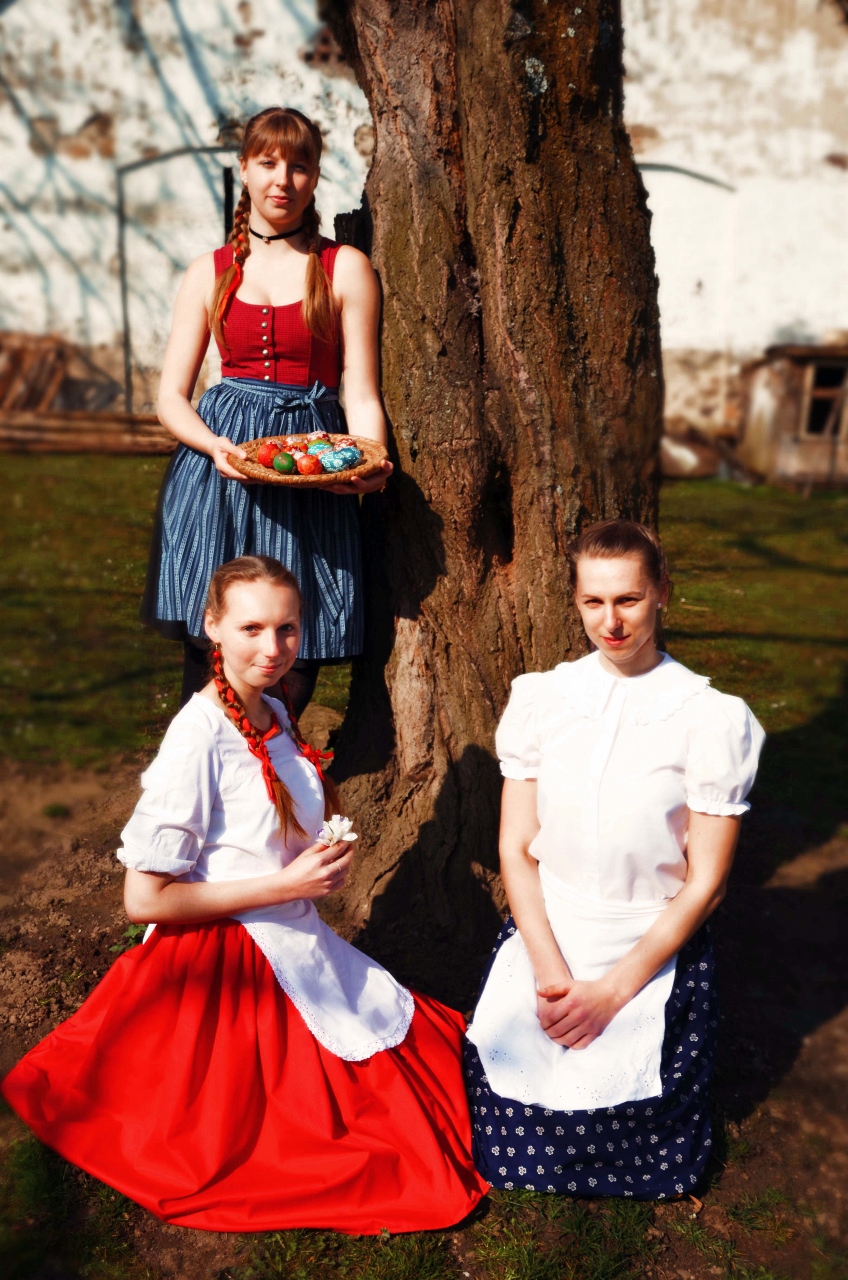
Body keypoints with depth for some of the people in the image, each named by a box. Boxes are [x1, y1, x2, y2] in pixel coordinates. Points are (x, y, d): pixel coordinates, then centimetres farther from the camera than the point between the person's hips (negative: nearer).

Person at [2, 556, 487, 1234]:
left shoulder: (274, 715, 3)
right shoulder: (198, 739, -23)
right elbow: (145, 899, -23)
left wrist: (328, 854, 0)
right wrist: (284, 885, -21)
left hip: (297, 946, 9)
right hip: (230, 968, -8)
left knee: (426, 1049, 10)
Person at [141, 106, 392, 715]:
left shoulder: (346, 268, 9)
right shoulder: (210, 272, 14)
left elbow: (363, 394, 4)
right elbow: (171, 397, 10)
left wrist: (372, 463, -17)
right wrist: (216, 446, -12)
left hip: (314, 480, -1)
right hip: (217, 467, 1)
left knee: (293, 671, -4)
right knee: (210, 653, -5)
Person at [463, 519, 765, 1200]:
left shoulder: (713, 719, -10)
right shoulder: (540, 699, 0)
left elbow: (704, 883, -8)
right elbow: (515, 847, 1)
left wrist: (613, 991, -12)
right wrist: (550, 971, -10)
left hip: (656, 946, -2)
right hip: (545, 933, 2)